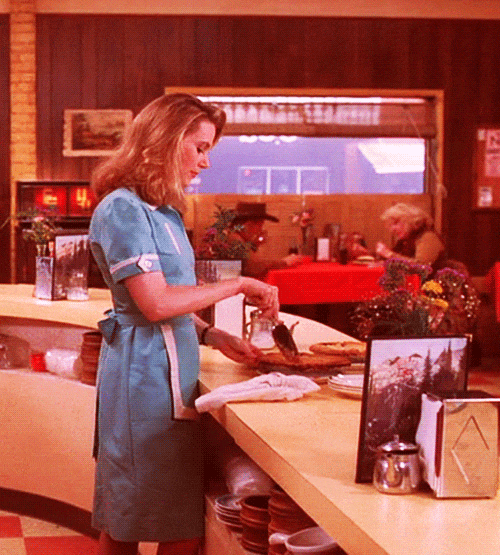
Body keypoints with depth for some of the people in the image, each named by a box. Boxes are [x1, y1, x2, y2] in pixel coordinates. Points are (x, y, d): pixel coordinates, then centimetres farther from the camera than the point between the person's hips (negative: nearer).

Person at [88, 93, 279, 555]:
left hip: (172, 373, 9)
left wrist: (212, 335, 7)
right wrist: (238, 285, -13)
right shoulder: (124, 209, -12)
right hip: (145, 376, -9)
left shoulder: (164, 212, 16)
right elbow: (155, 303, -19)